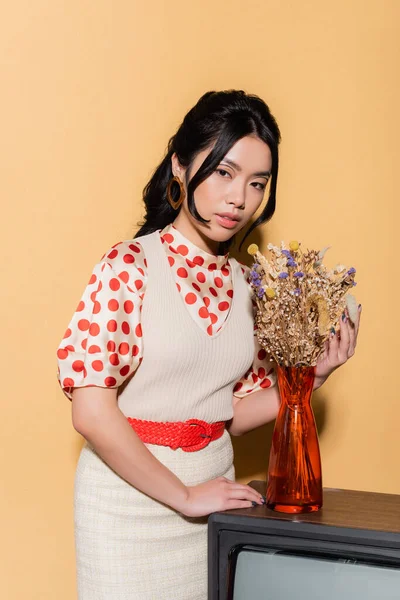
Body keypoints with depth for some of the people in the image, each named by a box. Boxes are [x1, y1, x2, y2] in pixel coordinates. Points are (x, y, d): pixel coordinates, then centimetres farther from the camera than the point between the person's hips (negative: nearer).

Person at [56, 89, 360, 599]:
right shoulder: (129, 266, -15)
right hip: (129, 491, -5)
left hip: (211, 487, 6)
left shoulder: (246, 286, 3)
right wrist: (183, 495, -14)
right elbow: (91, 411, -18)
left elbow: (231, 414, 8)